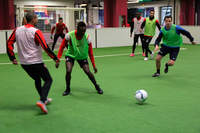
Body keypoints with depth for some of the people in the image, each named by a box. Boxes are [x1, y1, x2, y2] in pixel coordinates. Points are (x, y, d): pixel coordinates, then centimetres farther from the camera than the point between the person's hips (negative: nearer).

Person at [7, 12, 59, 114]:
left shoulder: (17, 30, 3)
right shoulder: (36, 32, -15)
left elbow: (9, 43, 7)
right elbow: (45, 47, -19)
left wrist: (12, 58, 14)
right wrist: (55, 58, -10)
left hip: (23, 63, 7)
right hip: (36, 62, -6)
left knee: (37, 80, 26)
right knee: (48, 80, 6)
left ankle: (44, 99, 36)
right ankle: (42, 101, -11)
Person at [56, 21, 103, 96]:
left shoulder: (87, 37, -21)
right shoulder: (69, 35, -25)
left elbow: (90, 52, -11)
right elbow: (62, 47, -13)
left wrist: (94, 65, -11)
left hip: (82, 56, 1)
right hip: (70, 55, 0)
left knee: (87, 72, -11)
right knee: (68, 71, -19)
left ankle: (97, 87, 14)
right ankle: (67, 89, 7)